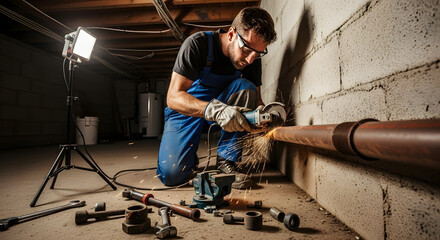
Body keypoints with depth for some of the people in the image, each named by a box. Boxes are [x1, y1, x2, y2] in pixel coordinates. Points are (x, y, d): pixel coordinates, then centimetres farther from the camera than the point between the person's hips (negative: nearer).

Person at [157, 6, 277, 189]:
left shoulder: (252, 57, -11)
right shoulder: (198, 44, -25)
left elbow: (255, 99, -6)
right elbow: (173, 97, -30)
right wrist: (215, 110, -47)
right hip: (187, 111, -3)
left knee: (245, 87, -28)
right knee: (171, 174, -22)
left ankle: (226, 160, -18)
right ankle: (190, 159, 15)